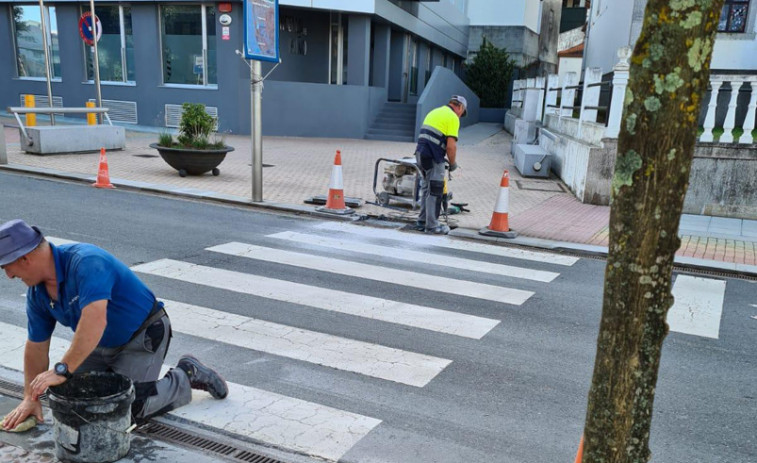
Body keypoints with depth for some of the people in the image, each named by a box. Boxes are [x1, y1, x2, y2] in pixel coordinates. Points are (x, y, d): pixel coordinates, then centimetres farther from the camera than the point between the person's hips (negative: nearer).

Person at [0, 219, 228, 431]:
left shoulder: (86, 262, -31)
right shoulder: (36, 292, -3)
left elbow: (95, 321, -43)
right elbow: (36, 347, 6)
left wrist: (62, 369, -42)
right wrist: (30, 398, 4)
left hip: (144, 336, -8)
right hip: (102, 344, 8)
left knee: (126, 406, -16)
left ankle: (186, 376, 5)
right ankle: (118, 371, 24)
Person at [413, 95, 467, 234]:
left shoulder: (434, 112, 21)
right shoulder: (452, 117, -5)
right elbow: (451, 145, -14)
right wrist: (453, 163, 1)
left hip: (420, 153, 8)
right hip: (433, 157, -8)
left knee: (426, 188, 18)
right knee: (435, 191, -1)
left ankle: (422, 222, 24)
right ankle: (432, 225, 5)